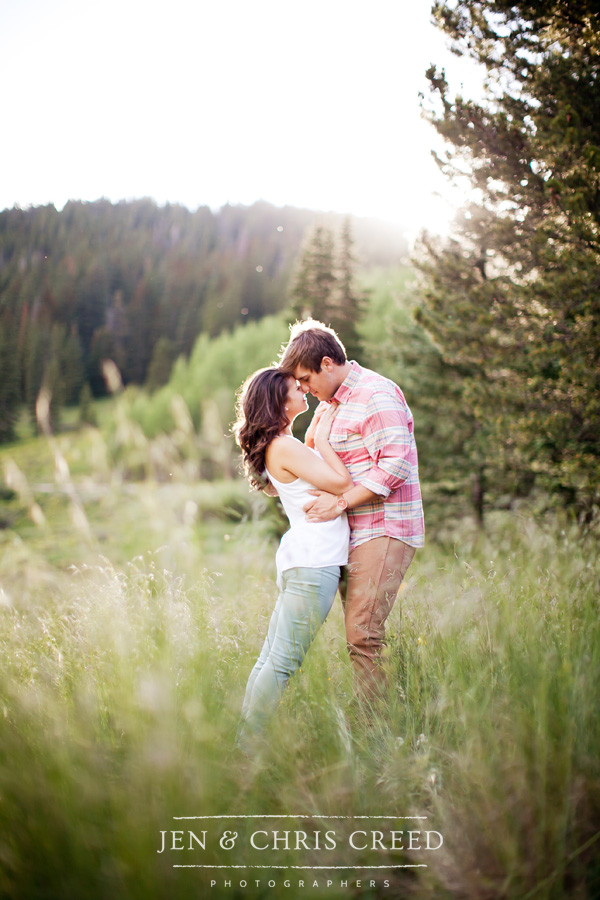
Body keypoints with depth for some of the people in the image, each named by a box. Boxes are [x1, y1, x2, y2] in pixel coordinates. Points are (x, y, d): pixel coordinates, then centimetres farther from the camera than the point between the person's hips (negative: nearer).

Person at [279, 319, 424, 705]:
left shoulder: (377, 395, -11)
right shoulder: (330, 405, 20)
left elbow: (395, 465, -21)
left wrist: (340, 502, -20)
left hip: (383, 532, -10)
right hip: (357, 534, 10)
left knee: (363, 636, -14)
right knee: (359, 634, 9)